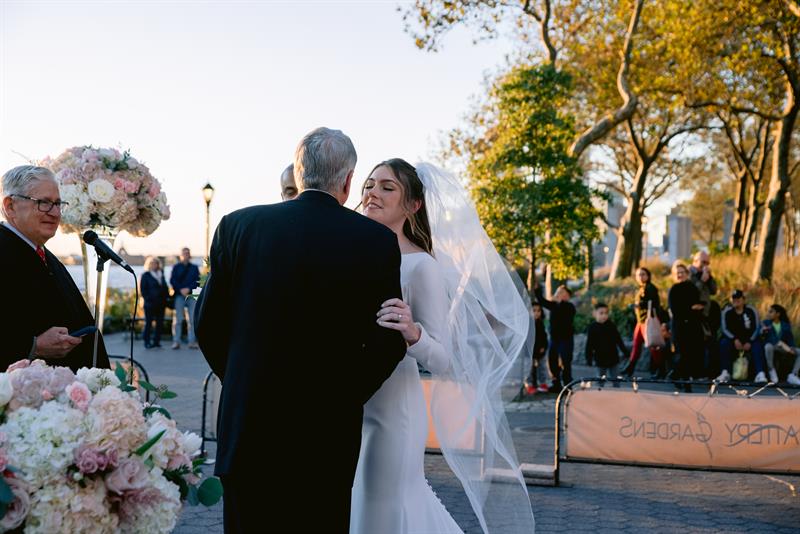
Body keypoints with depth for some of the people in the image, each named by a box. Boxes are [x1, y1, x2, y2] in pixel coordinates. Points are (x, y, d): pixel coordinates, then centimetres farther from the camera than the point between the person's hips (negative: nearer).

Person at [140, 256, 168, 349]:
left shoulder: (161, 274, 18)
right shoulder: (145, 275, 1)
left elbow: (165, 287, 18)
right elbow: (143, 290, -4)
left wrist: (166, 298, 5)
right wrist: (148, 299, -13)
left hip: (161, 303, 5)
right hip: (150, 304, -5)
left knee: (160, 323, 4)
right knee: (148, 323, -1)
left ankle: (157, 341, 10)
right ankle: (147, 342, 4)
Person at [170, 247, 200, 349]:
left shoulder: (194, 268, 14)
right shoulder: (176, 267, 12)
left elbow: (198, 281, 5)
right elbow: (172, 280, 2)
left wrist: (189, 289, -10)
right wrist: (181, 289, -11)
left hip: (191, 295, 1)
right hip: (179, 295, -1)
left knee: (192, 319, -2)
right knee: (178, 319, -5)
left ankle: (192, 341, 0)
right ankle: (176, 341, -4)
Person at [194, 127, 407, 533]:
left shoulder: (238, 225, -2)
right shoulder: (377, 241, -6)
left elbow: (208, 323, 2)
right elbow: (388, 341, -5)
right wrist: (346, 396, 9)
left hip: (248, 424, 1)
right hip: (329, 434, -1)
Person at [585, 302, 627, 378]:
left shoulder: (611, 326, -2)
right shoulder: (592, 328, -7)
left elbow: (619, 340, 7)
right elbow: (589, 345, -4)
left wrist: (625, 352, 9)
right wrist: (589, 359, -5)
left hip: (613, 358, 1)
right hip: (600, 360, -1)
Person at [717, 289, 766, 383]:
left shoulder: (751, 311, -3)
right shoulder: (727, 311, -1)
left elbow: (756, 328, -5)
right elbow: (725, 329, -7)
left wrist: (749, 342, -18)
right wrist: (735, 340, -22)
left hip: (749, 339, 0)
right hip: (732, 338, 1)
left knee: (757, 346, -31)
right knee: (724, 343, -30)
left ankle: (760, 374, -39)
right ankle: (725, 373, -32)